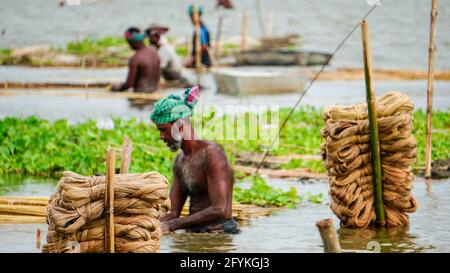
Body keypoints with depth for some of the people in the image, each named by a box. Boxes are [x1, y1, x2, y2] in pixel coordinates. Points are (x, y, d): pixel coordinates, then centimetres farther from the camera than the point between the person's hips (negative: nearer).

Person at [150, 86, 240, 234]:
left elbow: (219, 210, -22)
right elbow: (173, 213, 13)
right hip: (195, 233, 8)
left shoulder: (211, 154, -12)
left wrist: (169, 226, -24)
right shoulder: (180, 161, 15)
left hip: (220, 232, -8)